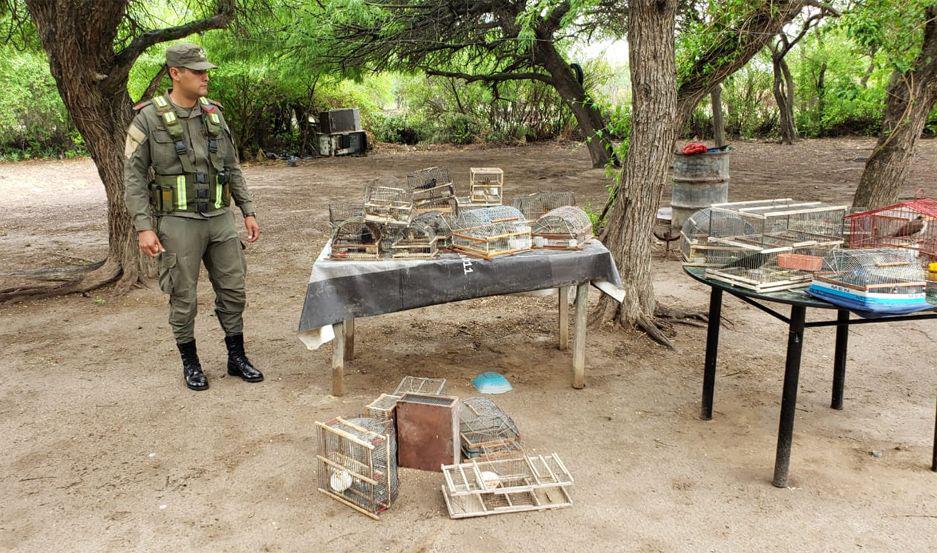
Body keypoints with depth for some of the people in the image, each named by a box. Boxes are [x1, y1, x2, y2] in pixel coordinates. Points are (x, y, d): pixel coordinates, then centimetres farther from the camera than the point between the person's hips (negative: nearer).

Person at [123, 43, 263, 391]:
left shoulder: (214, 114, 8)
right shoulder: (149, 118, -6)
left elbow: (233, 168, 14)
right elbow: (134, 177, -7)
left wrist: (248, 211, 11)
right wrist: (144, 226, -14)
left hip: (220, 219, 5)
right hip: (178, 222, -4)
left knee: (233, 289, 8)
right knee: (183, 297, 5)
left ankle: (237, 357, 22)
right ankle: (190, 362, 22)